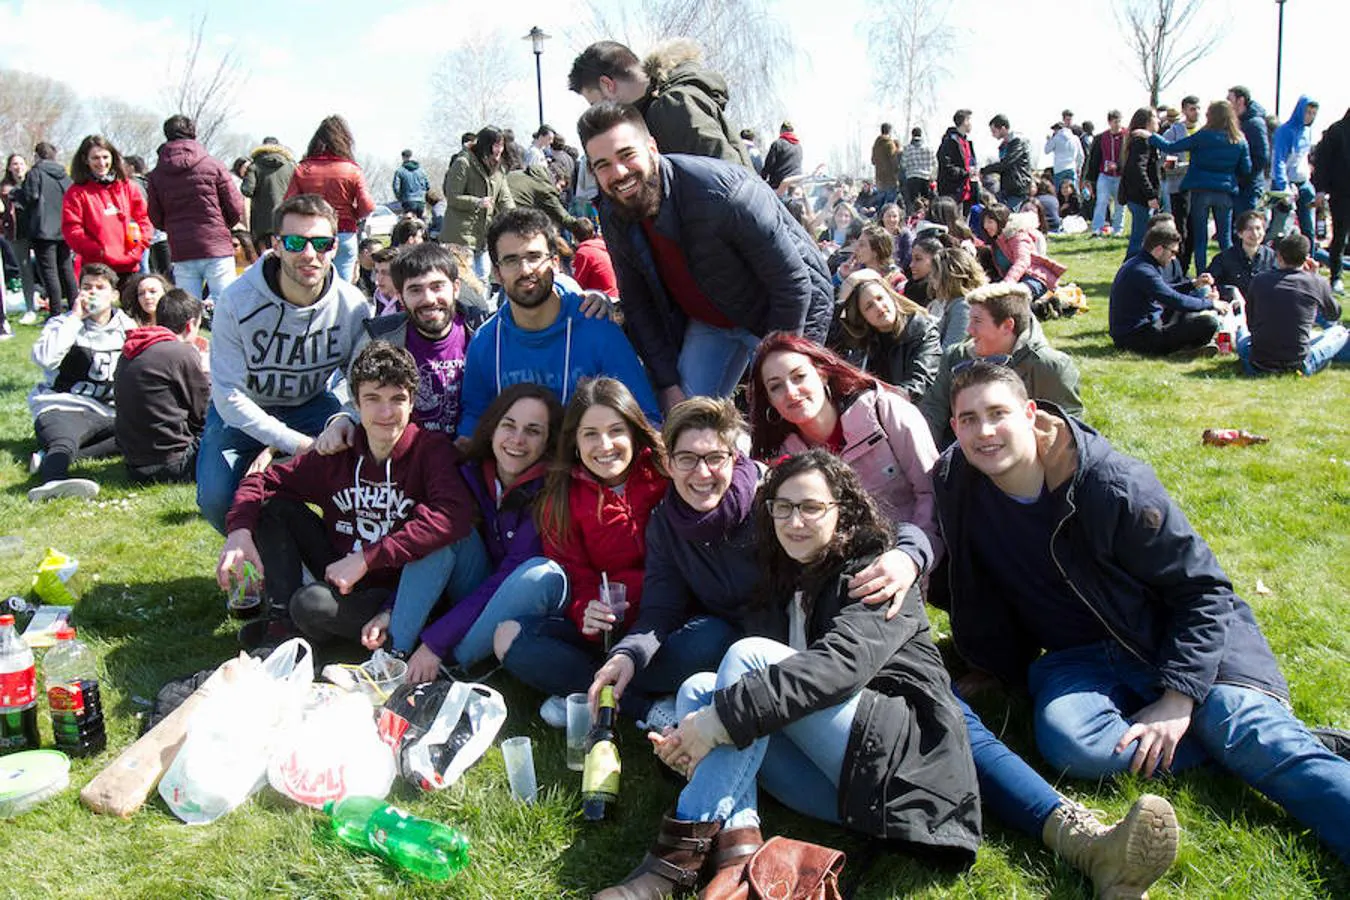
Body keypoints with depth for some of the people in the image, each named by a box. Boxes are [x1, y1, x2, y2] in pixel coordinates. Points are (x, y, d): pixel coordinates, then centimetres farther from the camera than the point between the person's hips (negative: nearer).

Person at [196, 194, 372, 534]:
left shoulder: (352, 305, -18)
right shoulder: (238, 302, -25)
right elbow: (229, 395, -24)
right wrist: (298, 443, -32)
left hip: (311, 405, 2)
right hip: (243, 411, -1)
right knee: (216, 499, -24)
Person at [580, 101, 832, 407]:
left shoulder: (720, 191, -33)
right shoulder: (613, 218, -12)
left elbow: (792, 281, -27)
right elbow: (637, 304, 0)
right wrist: (668, 384, -7)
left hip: (786, 313, -5)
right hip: (709, 320, 5)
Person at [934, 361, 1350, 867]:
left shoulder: (1112, 484, -16)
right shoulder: (953, 484, -5)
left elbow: (1202, 588, -10)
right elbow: (967, 587, 13)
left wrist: (1177, 698, -20)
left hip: (1172, 640, -2)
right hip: (1077, 660, 3)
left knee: (1260, 740, -28)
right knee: (1068, 743, -30)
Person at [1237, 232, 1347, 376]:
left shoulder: (1259, 280, -2)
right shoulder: (1316, 283, -4)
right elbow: (1335, 314, 18)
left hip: (1258, 366, 2)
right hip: (1298, 366, -1)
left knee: (1241, 328, 33)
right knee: (1339, 331, 25)